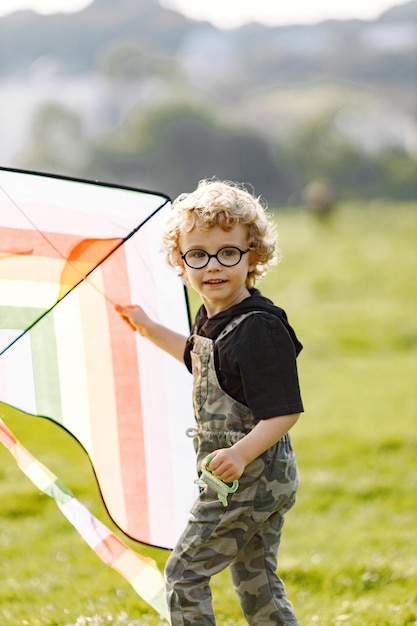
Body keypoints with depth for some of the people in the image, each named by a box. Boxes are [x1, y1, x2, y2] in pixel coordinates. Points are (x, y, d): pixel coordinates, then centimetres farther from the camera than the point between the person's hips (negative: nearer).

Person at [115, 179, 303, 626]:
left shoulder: (258, 330, -23)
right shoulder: (212, 319, 7)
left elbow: (285, 410, -26)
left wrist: (243, 453, -39)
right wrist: (149, 329, 36)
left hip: (250, 478, -10)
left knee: (184, 572, -1)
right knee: (256, 581, 17)